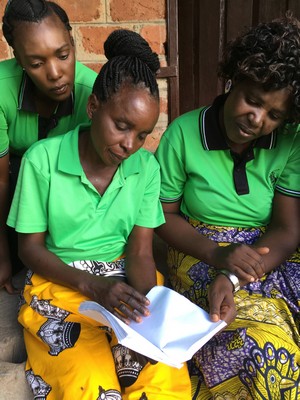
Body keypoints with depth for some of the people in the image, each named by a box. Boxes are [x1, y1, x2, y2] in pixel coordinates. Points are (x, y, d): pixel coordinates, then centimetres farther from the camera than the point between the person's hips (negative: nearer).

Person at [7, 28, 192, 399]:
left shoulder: (146, 167, -2)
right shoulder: (42, 159, -11)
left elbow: (140, 251, -2)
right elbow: (30, 247, -5)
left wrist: (147, 306, -22)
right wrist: (92, 284, -19)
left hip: (126, 281, 3)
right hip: (60, 283, -2)